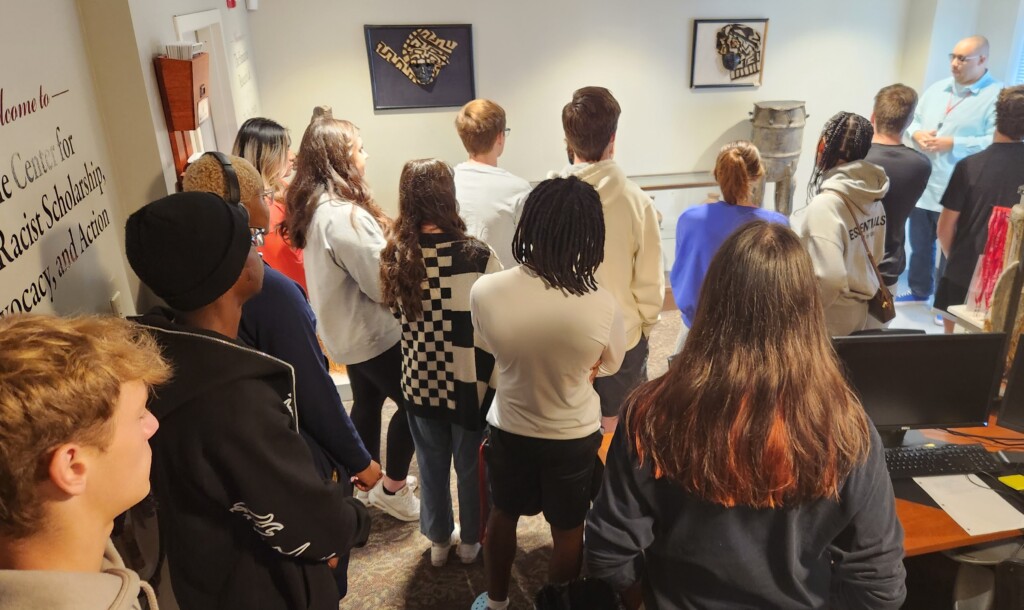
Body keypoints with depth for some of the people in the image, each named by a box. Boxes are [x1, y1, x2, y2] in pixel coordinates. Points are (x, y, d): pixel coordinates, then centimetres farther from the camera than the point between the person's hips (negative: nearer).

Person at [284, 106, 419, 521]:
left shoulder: (313, 206, 2)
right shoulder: (344, 216, -29)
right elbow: (384, 283, -25)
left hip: (346, 329, 9)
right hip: (371, 332, -9)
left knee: (367, 401, 22)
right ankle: (392, 489, 20)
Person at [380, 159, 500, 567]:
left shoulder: (393, 257, -13)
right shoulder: (476, 256, -24)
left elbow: (397, 312, 4)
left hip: (419, 382, 3)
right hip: (470, 383, -3)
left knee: (431, 465, 22)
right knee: (471, 466, 19)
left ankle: (438, 541, 41)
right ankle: (471, 541, 39)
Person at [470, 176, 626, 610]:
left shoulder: (485, 291, -23)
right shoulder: (602, 304, -27)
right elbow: (610, 366, -6)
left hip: (509, 429, 2)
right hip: (574, 436, -2)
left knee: (503, 516, 27)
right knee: (568, 532, 22)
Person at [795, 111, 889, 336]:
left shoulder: (825, 205, -26)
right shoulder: (871, 196, -1)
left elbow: (829, 278, -31)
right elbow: (876, 254, 11)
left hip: (832, 321, -8)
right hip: (861, 311, 8)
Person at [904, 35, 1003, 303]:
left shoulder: (996, 96, -10)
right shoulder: (937, 89, 11)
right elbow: (914, 118, 18)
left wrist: (952, 144, -22)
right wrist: (916, 133, -5)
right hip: (922, 185, 6)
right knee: (919, 245, 18)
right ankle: (919, 290, 36)